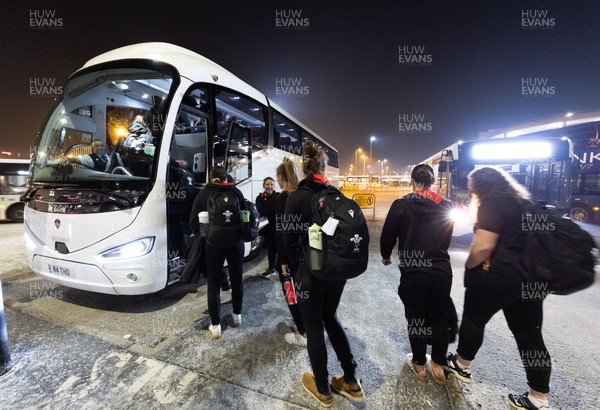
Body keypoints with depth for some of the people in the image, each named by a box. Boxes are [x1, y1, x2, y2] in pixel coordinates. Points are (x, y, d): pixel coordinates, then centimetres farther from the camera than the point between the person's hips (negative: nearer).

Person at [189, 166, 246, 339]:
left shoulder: (203, 194, 1)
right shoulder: (236, 191, 3)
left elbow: (194, 221, 0)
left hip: (214, 244, -1)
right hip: (236, 242, 2)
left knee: (214, 284, 9)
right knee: (236, 279, 18)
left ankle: (215, 326, 15)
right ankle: (237, 315, 33)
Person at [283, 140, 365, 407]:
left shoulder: (296, 197, -13)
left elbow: (290, 240, -10)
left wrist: (297, 265, 7)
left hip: (311, 271, -5)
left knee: (314, 327, 14)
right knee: (330, 318, 24)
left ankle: (323, 390, 34)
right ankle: (351, 382, 34)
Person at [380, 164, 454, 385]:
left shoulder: (401, 205, -10)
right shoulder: (445, 206, 0)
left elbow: (388, 235, -4)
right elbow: (447, 239, 12)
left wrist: (386, 256, 16)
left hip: (413, 271, -3)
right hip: (441, 270, 3)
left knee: (416, 318, 13)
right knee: (439, 318, 19)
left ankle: (419, 365, 30)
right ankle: (438, 366, 33)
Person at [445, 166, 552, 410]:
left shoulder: (491, 204, -14)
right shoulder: (523, 201, 13)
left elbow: (484, 246, -22)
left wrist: (469, 268, -8)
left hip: (499, 275, -8)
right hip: (532, 277, 8)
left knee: (474, 319, 12)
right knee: (529, 333, 14)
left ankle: (461, 365, 30)